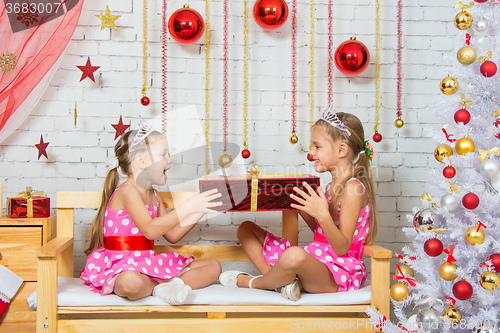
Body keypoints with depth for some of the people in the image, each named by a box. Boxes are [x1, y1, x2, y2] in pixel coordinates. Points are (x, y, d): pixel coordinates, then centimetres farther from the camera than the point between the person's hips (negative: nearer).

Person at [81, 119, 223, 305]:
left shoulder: (153, 195, 15)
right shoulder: (127, 191, -14)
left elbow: (172, 235, 15)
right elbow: (150, 230, -28)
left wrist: (199, 210, 5)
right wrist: (187, 208, -29)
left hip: (148, 264, 9)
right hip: (119, 267, -9)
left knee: (213, 266, 5)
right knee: (131, 283, -47)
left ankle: (166, 286, -18)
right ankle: (158, 288, -15)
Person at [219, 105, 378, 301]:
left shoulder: (354, 189, -14)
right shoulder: (333, 186, 15)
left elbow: (342, 247, -19)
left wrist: (323, 216, -35)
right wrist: (302, 207, 8)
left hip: (336, 273, -10)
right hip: (316, 264, 10)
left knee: (295, 256, -46)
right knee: (246, 228, 11)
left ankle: (252, 283, -11)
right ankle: (280, 280, -14)